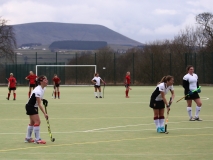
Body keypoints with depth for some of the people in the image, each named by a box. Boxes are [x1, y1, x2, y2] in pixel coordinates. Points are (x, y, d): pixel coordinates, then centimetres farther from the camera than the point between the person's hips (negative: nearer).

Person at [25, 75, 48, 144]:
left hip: (34, 107, 10)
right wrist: (44, 113, -32)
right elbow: (39, 104, -29)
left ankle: (28, 138, 26)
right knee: (37, 122, -14)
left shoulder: (42, 89, 1)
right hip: (30, 107, -10)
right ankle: (37, 139, -11)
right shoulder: (38, 90, -28)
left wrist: (43, 99, -2)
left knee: (32, 122, 16)